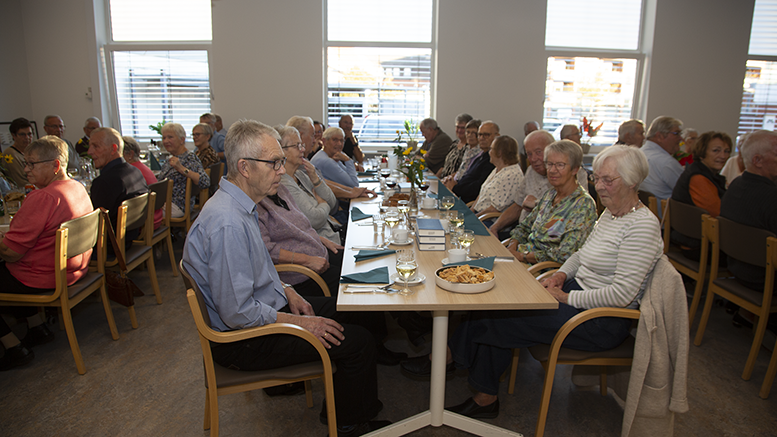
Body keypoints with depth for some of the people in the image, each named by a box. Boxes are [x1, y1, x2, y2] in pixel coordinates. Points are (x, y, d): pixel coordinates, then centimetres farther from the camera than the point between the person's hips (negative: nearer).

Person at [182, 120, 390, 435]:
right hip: (242, 339, -10)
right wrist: (298, 322, -18)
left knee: (354, 310, 13)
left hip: (264, 306, 10)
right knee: (358, 342, -11)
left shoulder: (241, 205, 2)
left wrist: (287, 292, 3)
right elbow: (238, 314, -29)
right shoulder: (227, 225, -31)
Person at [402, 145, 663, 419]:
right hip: (580, 293, 9)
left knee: (497, 318, -14)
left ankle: (449, 355, 10)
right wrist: (560, 276, 1)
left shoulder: (642, 226, -20)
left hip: (604, 323, -9)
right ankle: (485, 398, -1)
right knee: (498, 305, -8)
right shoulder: (609, 215, 9)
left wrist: (567, 297, -19)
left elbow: (623, 294, -24)